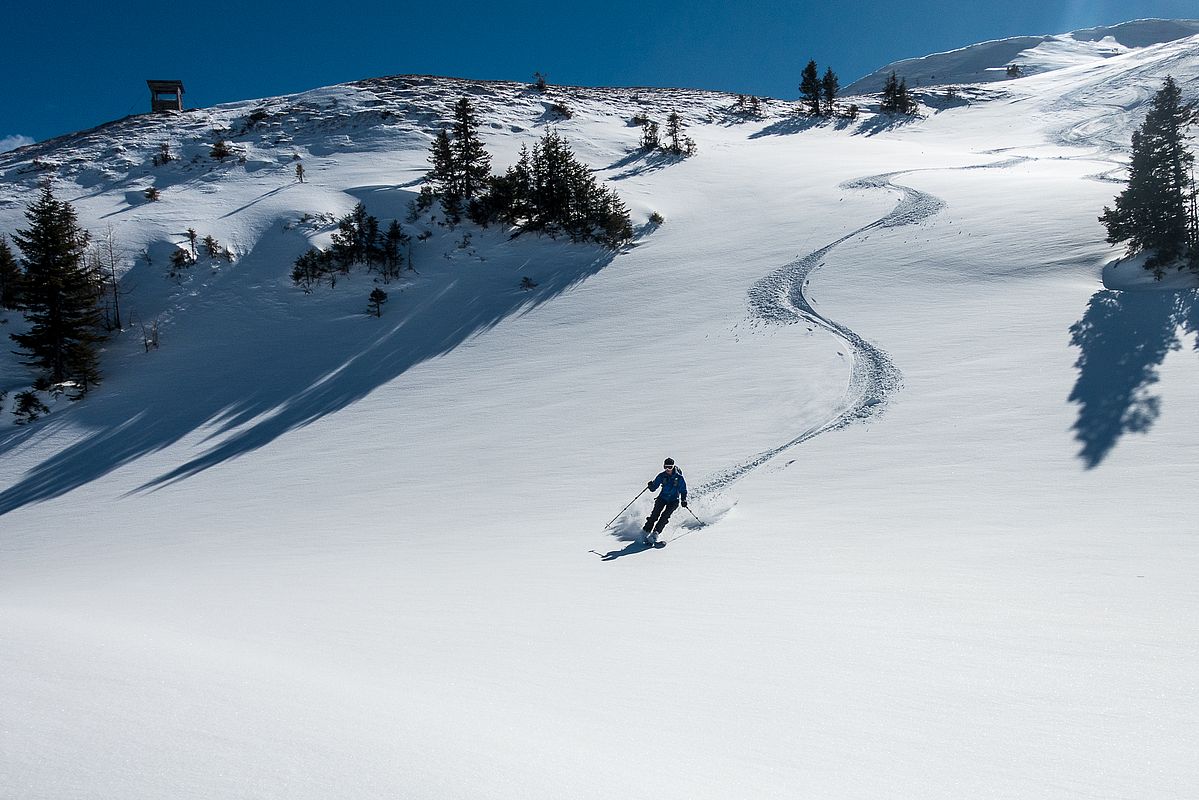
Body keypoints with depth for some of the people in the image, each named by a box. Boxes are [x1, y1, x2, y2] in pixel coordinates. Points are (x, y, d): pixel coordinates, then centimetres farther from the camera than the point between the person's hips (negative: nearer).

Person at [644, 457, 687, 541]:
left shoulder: (679, 477, -10)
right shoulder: (662, 476, -4)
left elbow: (683, 490, 1)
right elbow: (653, 488, -2)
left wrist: (684, 500, -11)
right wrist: (651, 486, -23)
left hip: (673, 500, -2)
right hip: (662, 497, 2)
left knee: (665, 516, -21)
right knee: (655, 514, -16)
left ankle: (656, 533, -21)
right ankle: (646, 531, -8)